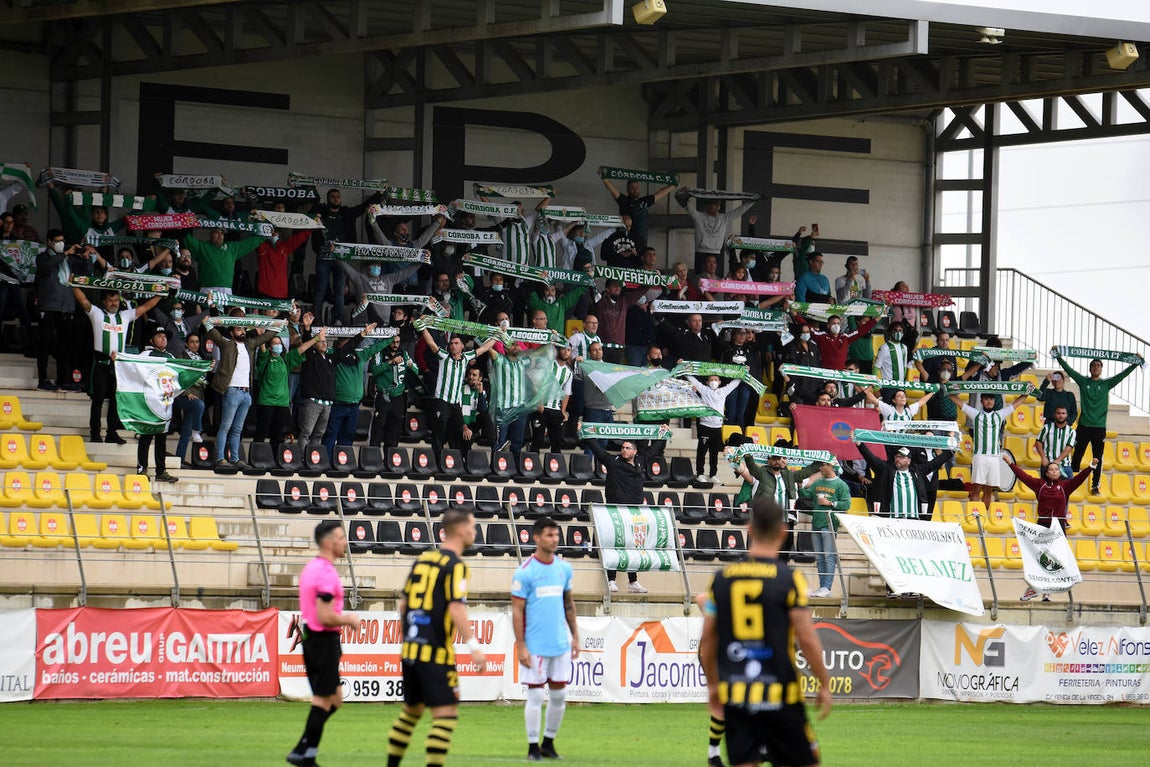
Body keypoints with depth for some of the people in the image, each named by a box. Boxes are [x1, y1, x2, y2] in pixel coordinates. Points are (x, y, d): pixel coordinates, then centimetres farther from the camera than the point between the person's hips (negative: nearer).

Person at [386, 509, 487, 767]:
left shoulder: (423, 559, 13)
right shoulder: (456, 566, -10)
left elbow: (403, 604, 18)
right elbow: (456, 609, -21)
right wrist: (474, 647, -22)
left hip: (411, 649, 8)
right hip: (437, 653, -8)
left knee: (411, 710, 19)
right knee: (446, 714, -5)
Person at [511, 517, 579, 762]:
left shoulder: (564, 568, 8)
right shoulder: (525, 572, -9)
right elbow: (517, 611, -8)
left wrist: (575, 636, 14)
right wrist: (520, 647, -12)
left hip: (560, 644, 5)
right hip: (535, 646, -5)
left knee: (559, 696, 7)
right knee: (535, 696, -2)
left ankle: (549, 743, 21)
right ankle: (533, 747, 8)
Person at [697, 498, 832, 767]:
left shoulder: (722, 578, 4)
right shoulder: (789, 579, -8)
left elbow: (707, 641, 9)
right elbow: (807, 640, -9)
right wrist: (824, 685, 2)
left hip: (734, 695, 4)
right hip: (779, 694, -4)